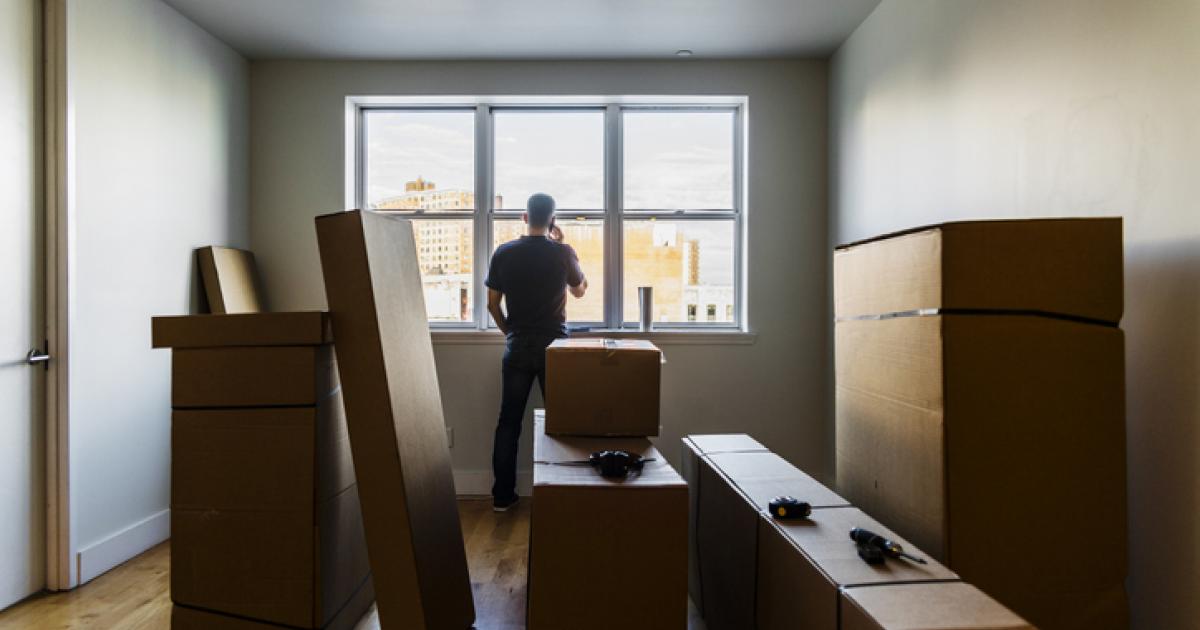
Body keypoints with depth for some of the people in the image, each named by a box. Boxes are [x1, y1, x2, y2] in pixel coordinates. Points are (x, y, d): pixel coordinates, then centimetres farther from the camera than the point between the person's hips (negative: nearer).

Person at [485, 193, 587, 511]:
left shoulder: (503, 253, -1)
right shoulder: (563, 252, -6)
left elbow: (492, 304, 3)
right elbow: (580, 291, 11)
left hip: (517, 348, 2)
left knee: (509, 422, 9)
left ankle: (503, 496, 17)